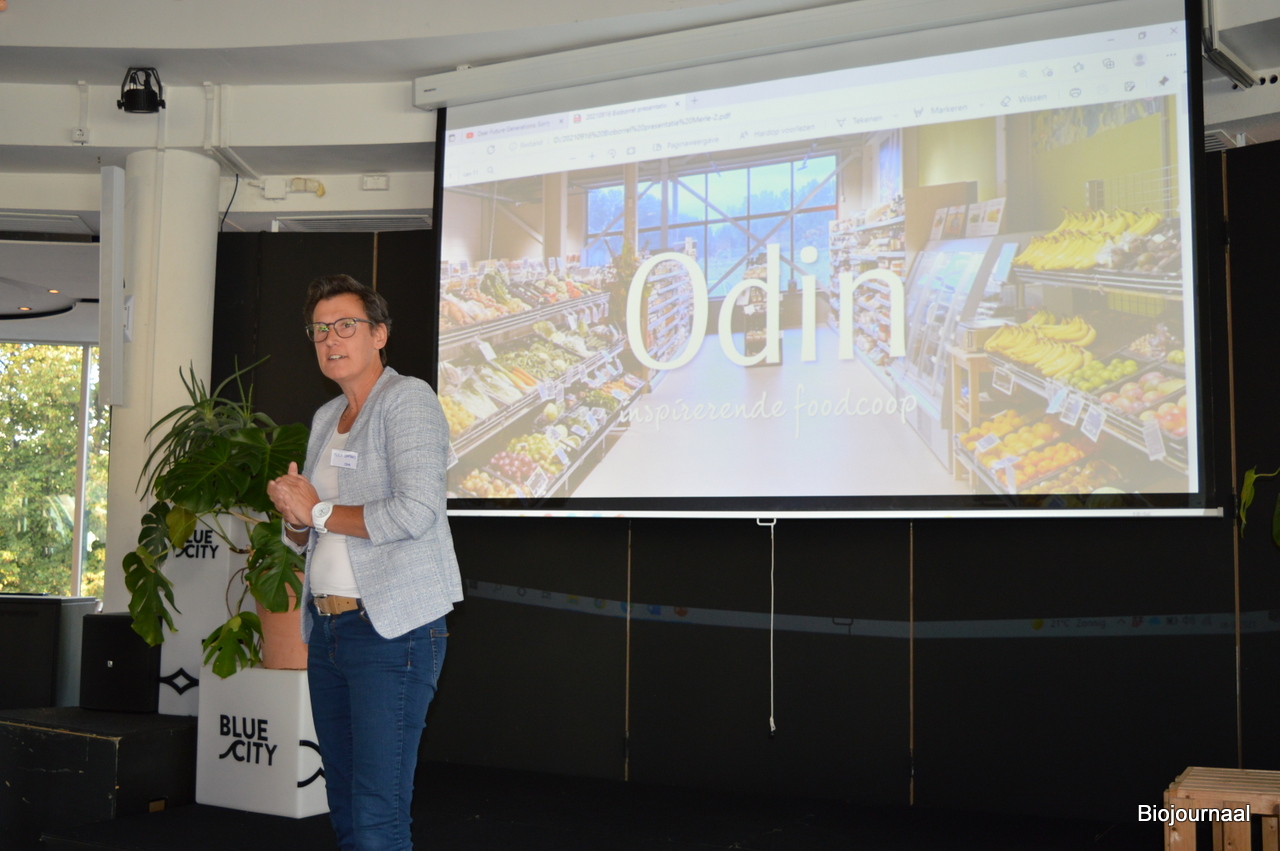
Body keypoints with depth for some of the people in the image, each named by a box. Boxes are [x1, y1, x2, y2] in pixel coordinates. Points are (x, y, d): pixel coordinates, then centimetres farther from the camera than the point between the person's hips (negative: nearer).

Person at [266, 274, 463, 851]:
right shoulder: (325, 419, 19)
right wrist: (295, 514, -1)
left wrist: (320, 511, -8)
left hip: (392, 627, -8)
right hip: (327, 627, 8)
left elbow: (415, 512, -20)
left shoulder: (407, 399, -6)